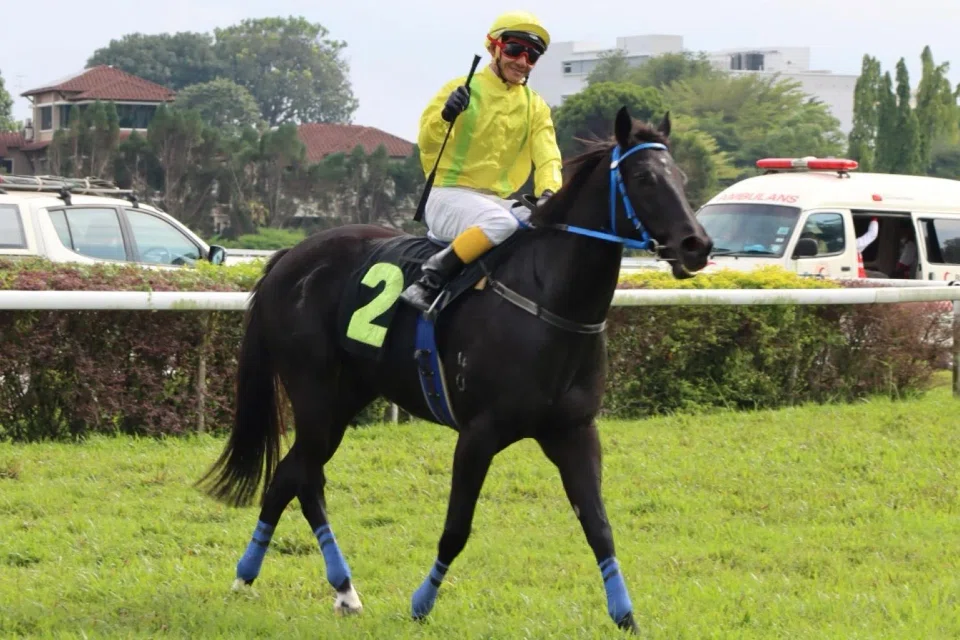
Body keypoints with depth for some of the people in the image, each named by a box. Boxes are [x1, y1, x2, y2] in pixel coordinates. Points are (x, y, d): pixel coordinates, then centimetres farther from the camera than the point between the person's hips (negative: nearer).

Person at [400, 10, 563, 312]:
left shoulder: (535, 106, 12)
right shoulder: (462, 90, -2)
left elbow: (546, 156, -1)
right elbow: (427, 144, -8)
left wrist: (548, 192, -22)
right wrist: (444, 117, -30)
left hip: (498, 200, 6)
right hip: (449, 195, -6)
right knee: (501, 222, -36)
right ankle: (429, 282, -30)